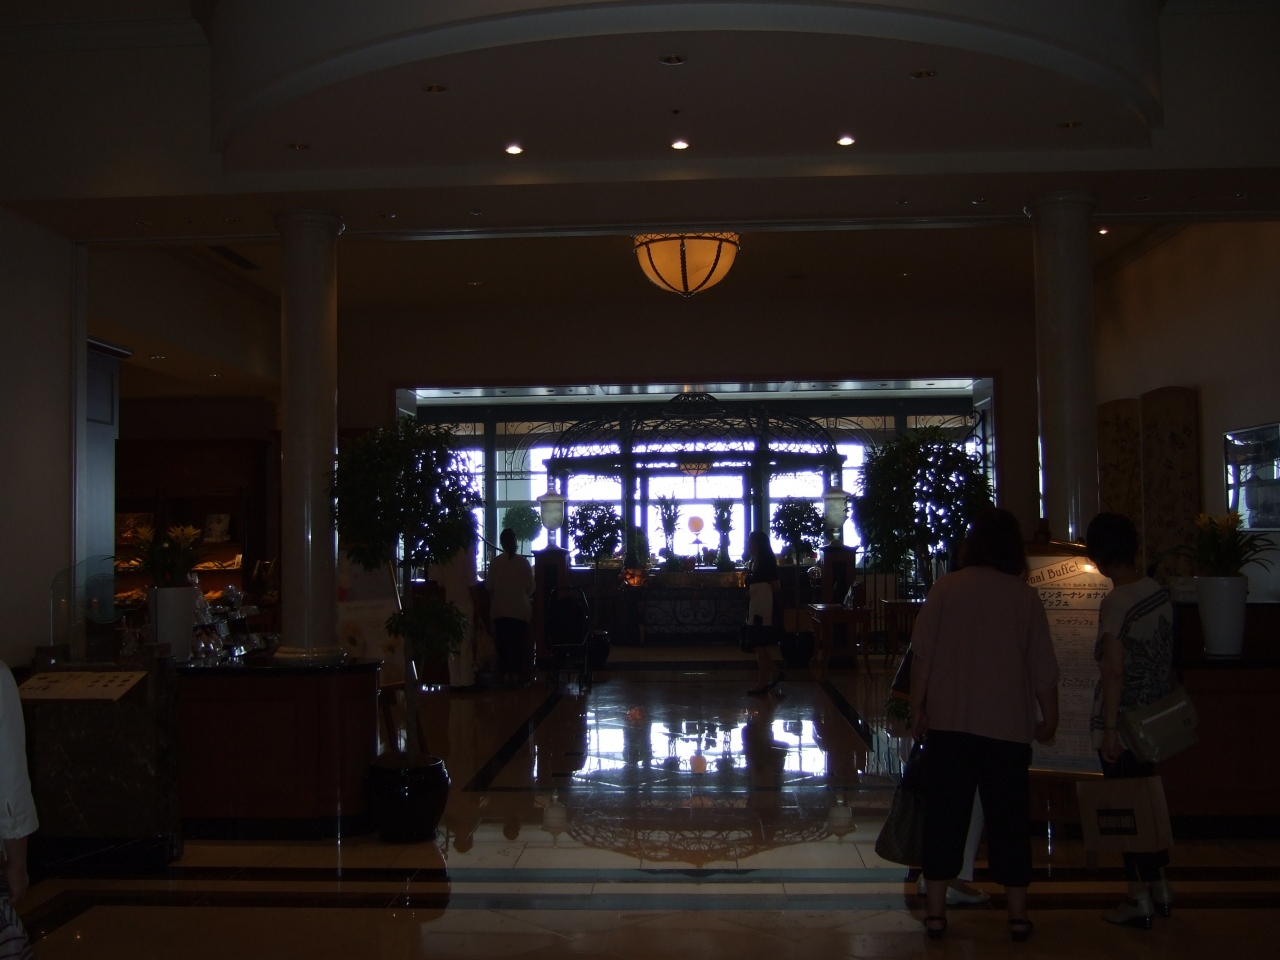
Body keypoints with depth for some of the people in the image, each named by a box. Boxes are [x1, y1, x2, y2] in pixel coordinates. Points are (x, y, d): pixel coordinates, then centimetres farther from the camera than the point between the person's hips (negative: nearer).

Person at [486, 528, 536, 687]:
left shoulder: (495, 562, -6)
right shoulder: (523, 562, -7)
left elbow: (489, 586, 2)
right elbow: (530, 587, -3)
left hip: (500, 609, 1)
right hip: (520, 609, -1)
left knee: (503, 641, 8)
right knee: (518, 641, 6)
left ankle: (506, 674, 8)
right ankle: (516, 675, 6)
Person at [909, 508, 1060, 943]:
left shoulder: (946, 588, -1)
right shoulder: (1025, 596, 0)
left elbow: (922, 653, -3)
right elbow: (1043, 668, 2)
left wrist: (917, 708, 5)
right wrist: (1049, 718, 15)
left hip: (949, 720, 0)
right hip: (1007, 724, 0)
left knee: (945, 814, 6)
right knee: (1009, 817, 9)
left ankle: (936, 911, 10)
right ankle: (1018, 914, 16)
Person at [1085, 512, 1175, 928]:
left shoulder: (1115, 602, -18)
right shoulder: (1160, 593, 3)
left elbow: (1115, 670, -20)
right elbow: (1167, 658, 11)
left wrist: (1109, 730, -16)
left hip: (1121, 723, -7)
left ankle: (1140, 900, 10)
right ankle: (1160, 889, 28)